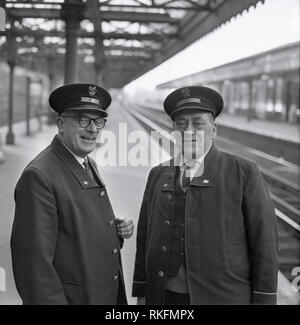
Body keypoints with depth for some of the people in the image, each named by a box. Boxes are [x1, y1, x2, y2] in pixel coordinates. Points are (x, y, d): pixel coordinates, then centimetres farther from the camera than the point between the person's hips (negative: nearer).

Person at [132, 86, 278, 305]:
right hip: (165, 296, 3)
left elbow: (264, 241, -4)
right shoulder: (157, 176, 9)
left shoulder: (244, 172, -3)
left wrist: (263, 300, -6)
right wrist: (141, 294, 9)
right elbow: (144, 237, 11)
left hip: (223, 296, -3)